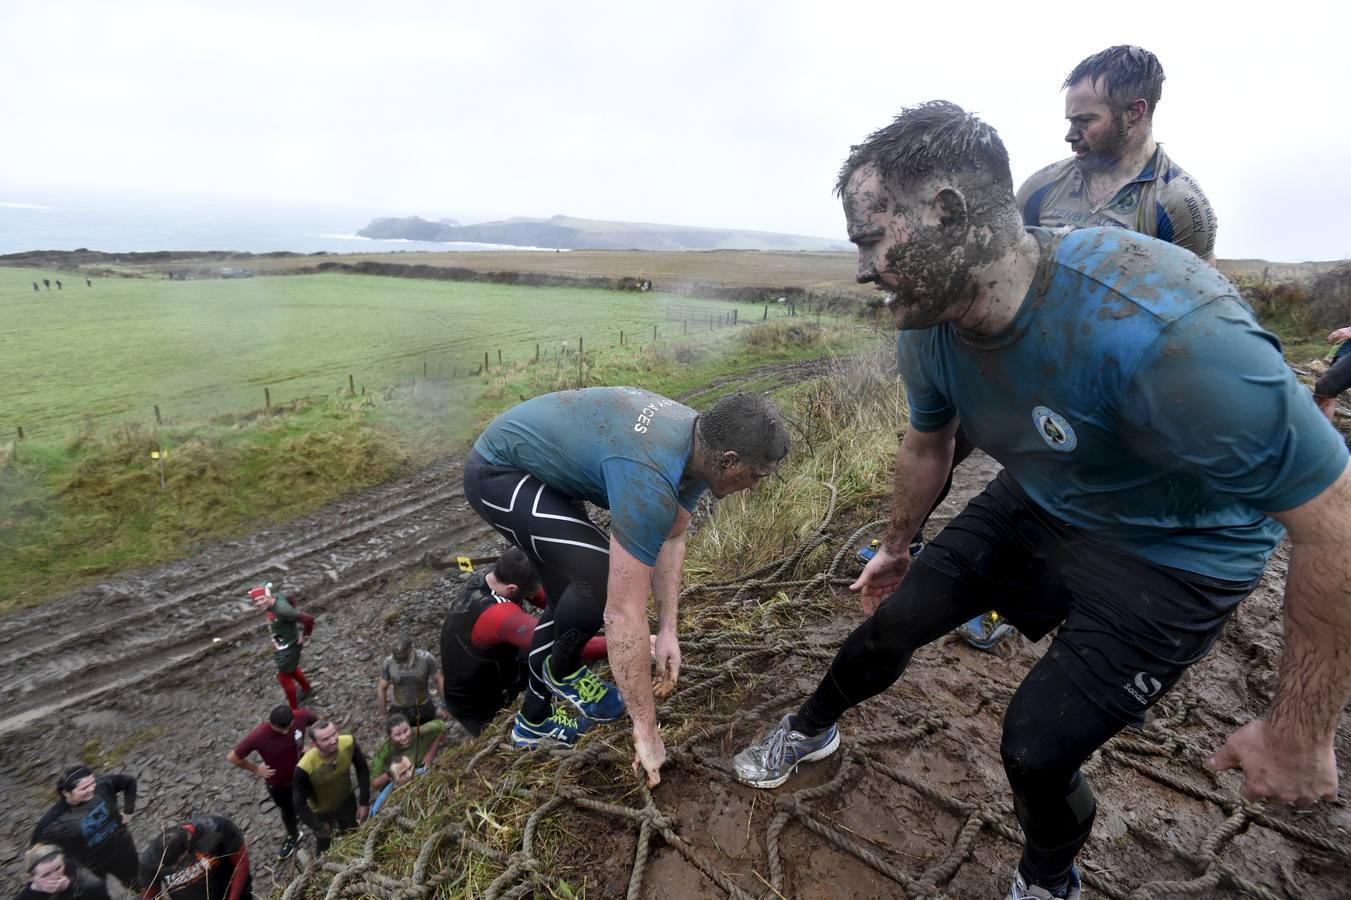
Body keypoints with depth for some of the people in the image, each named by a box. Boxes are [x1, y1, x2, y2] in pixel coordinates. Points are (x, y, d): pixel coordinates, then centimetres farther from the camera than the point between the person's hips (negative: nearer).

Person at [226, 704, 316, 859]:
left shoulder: (301, 716, -32)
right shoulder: (258, 736, -36)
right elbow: (232, 757, -20)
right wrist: (256, 769, -12)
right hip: (278, 783, -1)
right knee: (287, 811, 27)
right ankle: (293, 836, 58)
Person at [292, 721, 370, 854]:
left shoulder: (349, 743, -31)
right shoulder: (305, 768, -39)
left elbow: (362, 768, -12)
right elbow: (299, 803, -22)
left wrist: (364, 802, -9)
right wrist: (319, 827, -11)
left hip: (347, 802, 3)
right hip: (321, 812, -3)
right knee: (325, 849, 22)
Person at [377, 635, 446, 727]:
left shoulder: (426, 659, -23)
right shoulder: (389, 663, -18)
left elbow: (439, 681, -11)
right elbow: (381, 689, -5)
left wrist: (444, 706, -6)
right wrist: (384, 714, 0)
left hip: (424, 710, 0)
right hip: (400, 711, 0)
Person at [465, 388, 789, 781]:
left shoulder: (698, 440, -8)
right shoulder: (650, 480, -37)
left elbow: (671, 539, 4)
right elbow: (623, 615, -33)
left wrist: (668, 630, 1)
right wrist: (646, 729, -23)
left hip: (531, 466, 9)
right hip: (498, 472, -9)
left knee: (574, 594, 13)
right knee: (603, 576, -22)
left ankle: (532, 721, 30)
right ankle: (562, 671, 8)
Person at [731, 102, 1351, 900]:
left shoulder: (1159, 328, -39)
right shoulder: (930, 326, -15)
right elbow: (926, 444, 5)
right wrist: (896, 547, 20)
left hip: (1170, 558, -5)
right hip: (1037, 506, 6)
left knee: (1038, 749, -5)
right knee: (892, 619, 5)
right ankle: (811, 731, 36)